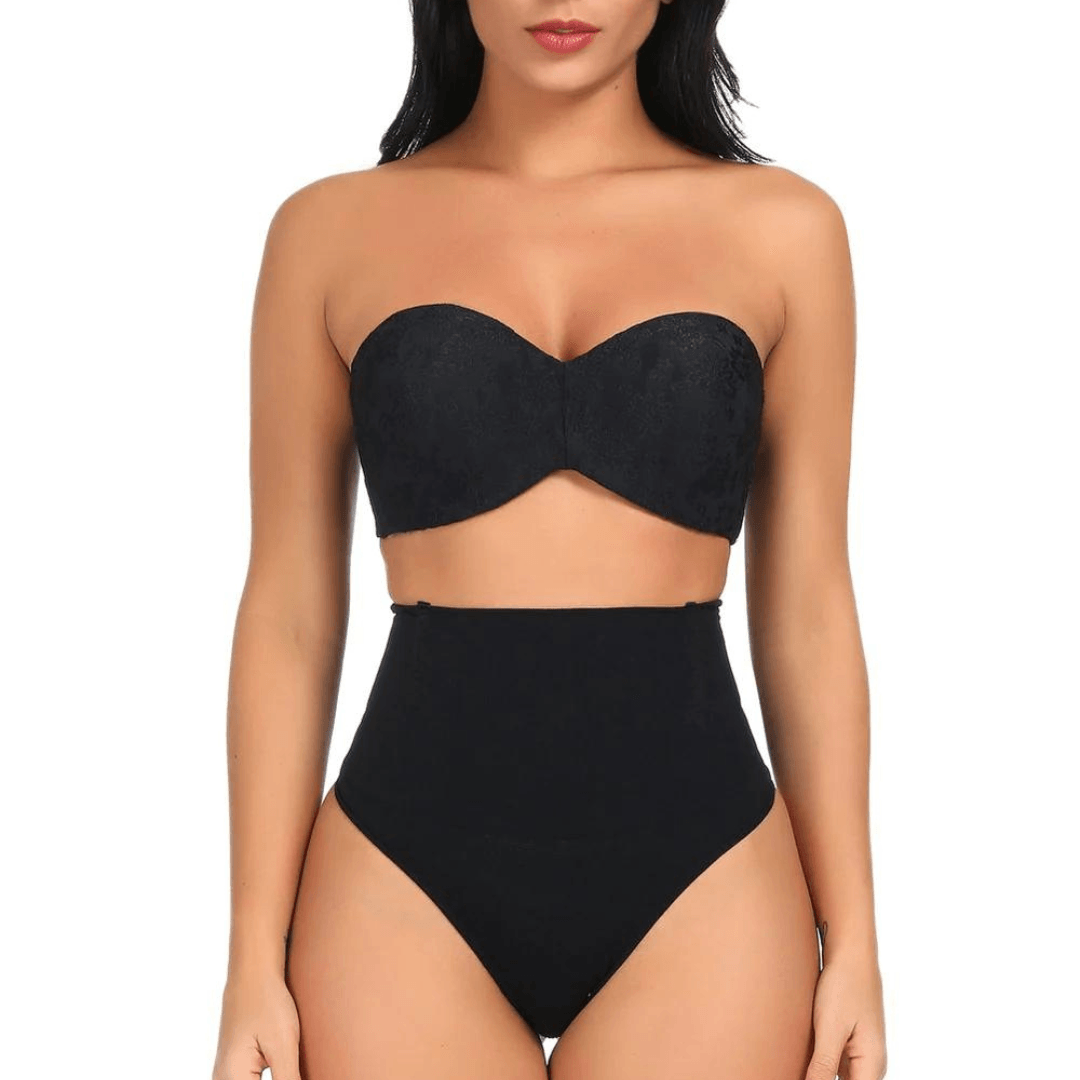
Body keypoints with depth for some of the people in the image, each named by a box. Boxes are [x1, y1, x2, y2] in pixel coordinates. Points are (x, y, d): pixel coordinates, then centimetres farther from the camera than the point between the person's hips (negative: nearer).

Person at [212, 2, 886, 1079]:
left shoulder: (781, 226, 4)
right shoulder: (331, 230, 3)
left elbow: (807, 609, 6)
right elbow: (289, 613, 4)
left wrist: (853, 945, 4)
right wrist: (254, 962, 2)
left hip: (698, 883, 0)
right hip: (405, 884, 0)